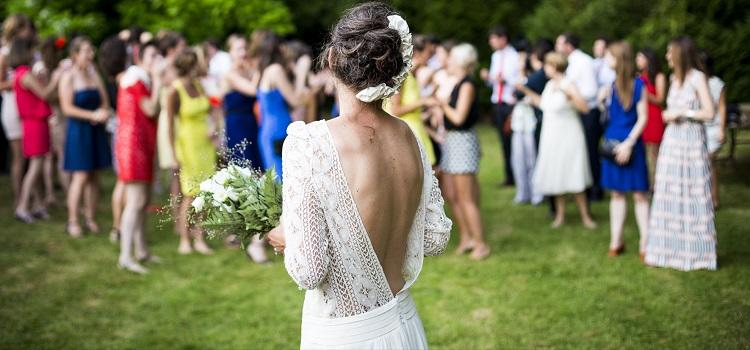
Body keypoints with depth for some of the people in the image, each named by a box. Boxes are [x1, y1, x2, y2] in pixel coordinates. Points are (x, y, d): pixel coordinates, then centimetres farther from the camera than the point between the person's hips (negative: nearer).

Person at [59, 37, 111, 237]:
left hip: (96, 131, 6)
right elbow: (67, 108, -12)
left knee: (94, 176, 7)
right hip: (78, 131, -6)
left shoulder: (94, 74, 12)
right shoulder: (68, 77, -6)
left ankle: (91, 218, 14)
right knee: (80, 176, -8)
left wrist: (104, 113, -8)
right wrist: (92, 115, -17)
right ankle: (72, 221, -1)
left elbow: (104, 102, 14)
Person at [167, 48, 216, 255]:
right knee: (190, 195, -4)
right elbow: (171, 124, -12)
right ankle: (184, 241, 6)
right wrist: (175, 154, -14)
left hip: (205, 143, 6)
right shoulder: (175, 92, -13)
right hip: (188, 143, -6)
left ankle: (199, 239, 13)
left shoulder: (198, 85, 5)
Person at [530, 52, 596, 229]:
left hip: (568, 137, -7)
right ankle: (560, 214, 21)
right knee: (555, 176, 10)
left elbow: (585, 108, -25)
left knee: (574, 179, -3)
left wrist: (569, 94, -35)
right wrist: (527, 92, 20)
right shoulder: (549, 85, 6)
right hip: (551, 137, 7)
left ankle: (585, 215, 8)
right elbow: (543, 103, 22)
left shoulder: (568, 85, -16)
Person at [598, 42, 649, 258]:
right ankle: (616, 241, 16)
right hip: (612, 143, 4)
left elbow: (642, 118, -9)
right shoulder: (610, 83, 5)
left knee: (639, 194, -1)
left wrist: (629, 143, -12)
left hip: (631, 144, -4)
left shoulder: (637, 84, -8)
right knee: (616, 193, 10)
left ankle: (645, 243, 4)